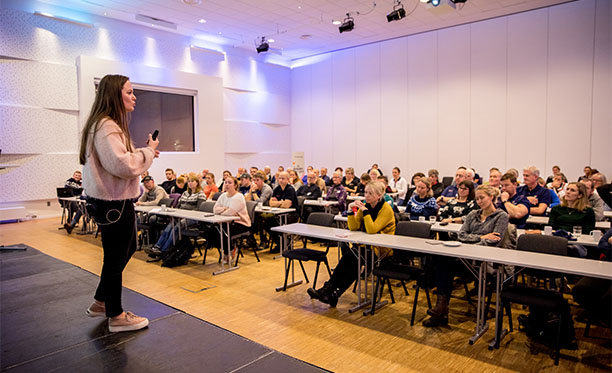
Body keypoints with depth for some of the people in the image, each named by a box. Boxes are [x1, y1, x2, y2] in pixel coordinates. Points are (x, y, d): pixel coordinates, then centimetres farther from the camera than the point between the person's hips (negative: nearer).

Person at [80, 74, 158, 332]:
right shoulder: (105, 126, -19)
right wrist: (148, 152, -14)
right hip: (113, 203, -11)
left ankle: (101, 302, 37)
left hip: (117, 200, 11)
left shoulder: (110, 125, 16)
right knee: (115, 258, 2)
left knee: (127, 249, 23)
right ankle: (116, 317, 19)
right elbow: (121, 165, -28)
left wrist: (145, 152, 6)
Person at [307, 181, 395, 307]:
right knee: (349, 257, -23)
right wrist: (352, 211, -12)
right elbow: (353, 227, 0)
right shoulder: (365, 206, 7)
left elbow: (372, 229, -25)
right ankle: (329, 290, -23)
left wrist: (365, 211, -24)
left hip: (381, 249, -6)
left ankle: (329, 290, -19)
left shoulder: (386, 209, -12)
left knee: (350, 257, -25)